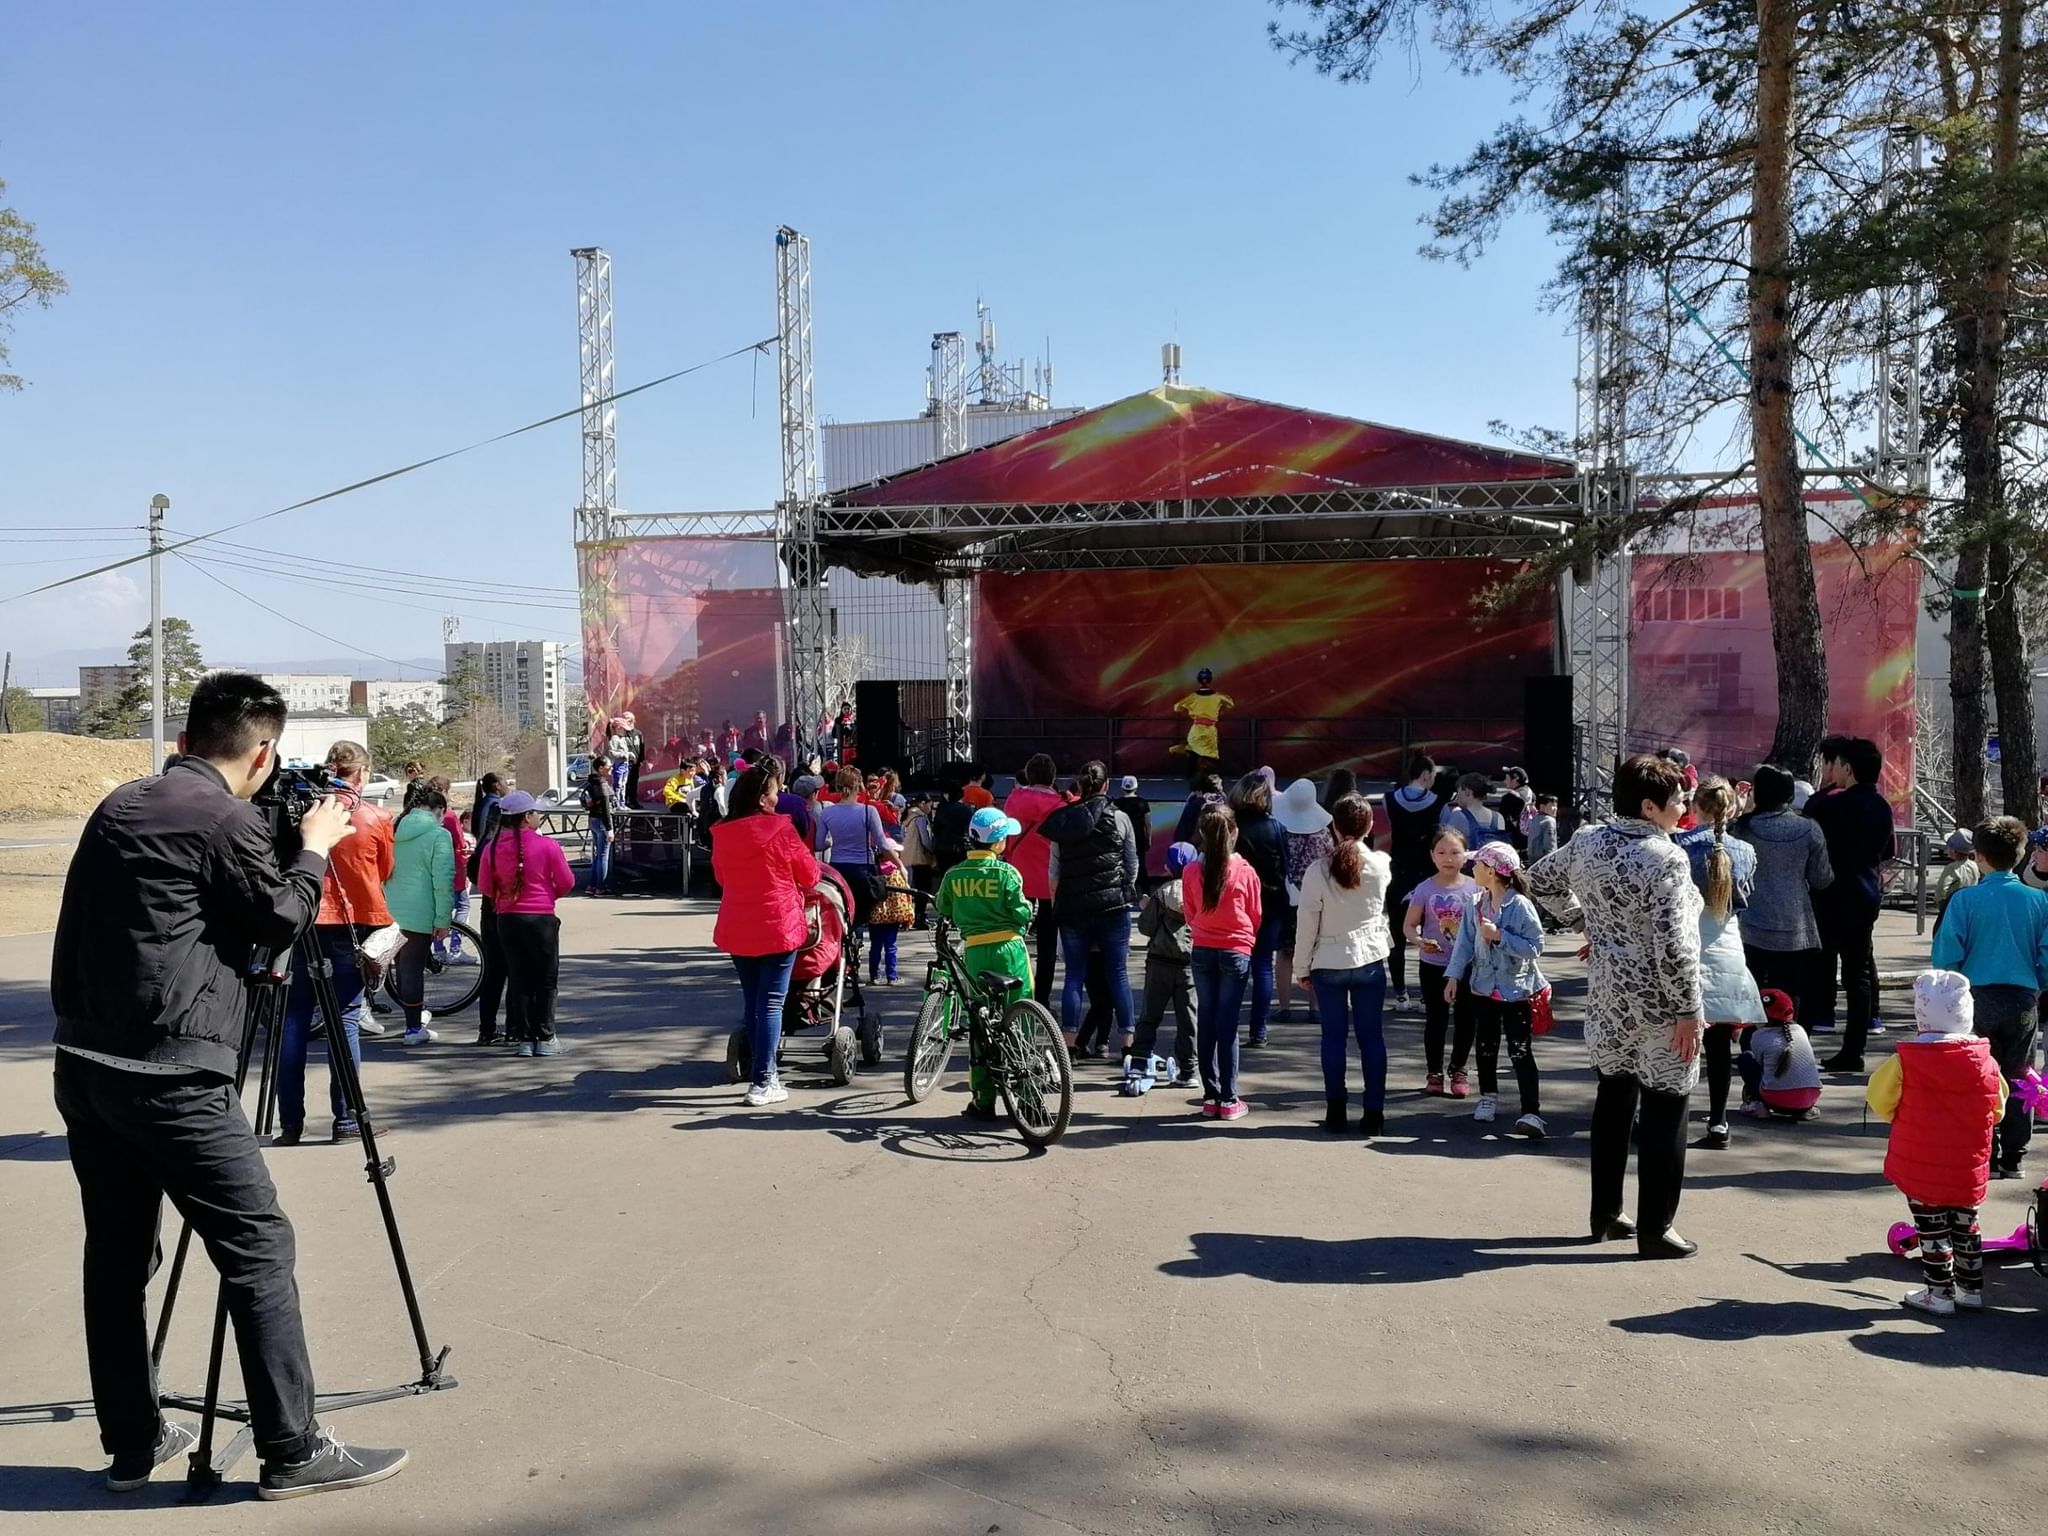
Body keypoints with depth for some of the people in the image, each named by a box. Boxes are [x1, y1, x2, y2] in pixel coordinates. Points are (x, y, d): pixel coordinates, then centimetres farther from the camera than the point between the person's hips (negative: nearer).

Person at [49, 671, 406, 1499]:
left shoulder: (117, 806, 12)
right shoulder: (229, 820, -10)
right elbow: (282, 921, 1)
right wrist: (316, 847, 15)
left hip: (83, 1066, 8)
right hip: (170, 1076, -8)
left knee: (117, 1254, 15)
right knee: (258, 1248, -2)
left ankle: (132, 1442, 24)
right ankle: (292, 1450, 1)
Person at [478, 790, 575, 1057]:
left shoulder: (492, 848, -3)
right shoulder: (547, 845, -13)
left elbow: (485, 886, 6)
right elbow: (566, 883, -7)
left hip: (506, 918, 4)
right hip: (541, 918, -4)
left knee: (518, 979, 11)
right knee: (546, 979, 8)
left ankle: (523, 1038, 12)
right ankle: (545, 1038, 8)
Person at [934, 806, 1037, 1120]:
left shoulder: (953, 875, 1)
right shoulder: (1006, 872, -9)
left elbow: (944, 913, 11)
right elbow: (1022, 914, -10)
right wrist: (1027, 906, 11)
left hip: (975, 952, 3)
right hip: (1009, 949, -3)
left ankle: (983, 1101, 9)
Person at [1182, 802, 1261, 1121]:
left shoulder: (1191, 871, -6)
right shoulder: (1245, 872, -11)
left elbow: (1189, 913, 7)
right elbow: (1256, 916, 2)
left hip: (1202, 950, 2)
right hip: (1236, 952, -2)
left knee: (1205, 1022, 9)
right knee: (1228, 1025, 0)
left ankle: (1210, 1096, 12)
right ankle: (1229, 1100, 3)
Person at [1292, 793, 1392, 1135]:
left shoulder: (1318, 870, -12)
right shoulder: (1381, 864, -5)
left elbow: (1306, 923, -8)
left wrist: (1302, 967, 4)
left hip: (1329, 963, -1)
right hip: (1370, 959, 1)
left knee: (1334, 1037, 9)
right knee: (1371, 1037, 7)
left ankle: (1336, 1112, 14)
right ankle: (1373, 1114, 9)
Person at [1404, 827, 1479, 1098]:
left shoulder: (1474, 888, -4)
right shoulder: (1425, 889, -7)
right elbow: (1409, 925, -4)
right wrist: (1419, 941, -23)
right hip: (1433, 965, -1)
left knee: (1464, 1019, 9)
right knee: (1436, 1019, 6)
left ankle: (1458, 1070, 25)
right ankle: (1434, 1072, 18)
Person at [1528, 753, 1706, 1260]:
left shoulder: (1587, 841, 1)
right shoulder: (1666, 858, -20)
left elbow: (1540, 881, 17)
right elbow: (1675, 946, -23)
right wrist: (1690, 1010, -16)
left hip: (1606, 996, 7)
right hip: (1658, 1005, -7)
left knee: (1613, 1097, 19)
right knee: (1664, 1110, 3)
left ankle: (1605, 1215, 28)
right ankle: (1655, 1231, 10)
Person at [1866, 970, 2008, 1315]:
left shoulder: (1906, 1062, -18)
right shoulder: (1985, 1060, -7)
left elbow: (1880, 1102, -8)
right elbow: (1997, 1109, 5)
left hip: (1921, 1168, -4)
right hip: (1968, 1169, 4)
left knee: (1932, 1228, 7)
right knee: (1965, 1225, 19)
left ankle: (1940, 1293, 12)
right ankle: (1971, 1289, 28)